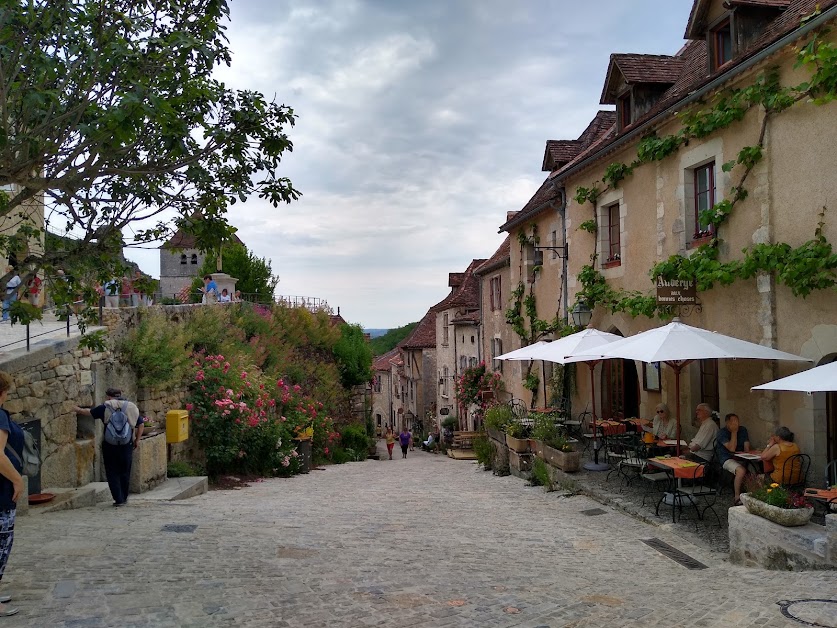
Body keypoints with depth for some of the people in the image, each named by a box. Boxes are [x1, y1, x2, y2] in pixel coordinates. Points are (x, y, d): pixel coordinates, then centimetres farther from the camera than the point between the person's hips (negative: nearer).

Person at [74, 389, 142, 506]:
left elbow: (89, 412, 11)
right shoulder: (132, 407, 7)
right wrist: (137, 440, 16)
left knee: (113, 473, 6)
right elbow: (140, 425, 8)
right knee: (125, 472, 14)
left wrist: (78, 410, 31)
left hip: (110, 446, -2)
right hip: (127, 445, 2)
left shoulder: (105, 407, -1)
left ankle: (119, 499, 2)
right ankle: (124, 498, 22)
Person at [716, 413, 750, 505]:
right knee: (741, 470, -35)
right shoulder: (722, 432, -6)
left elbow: (747, 449, 10)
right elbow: (732, 448, -17)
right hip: (727, 459, -5)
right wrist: (734, 432, -13)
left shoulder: (743, 430, 12)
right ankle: (737, 497, -23)